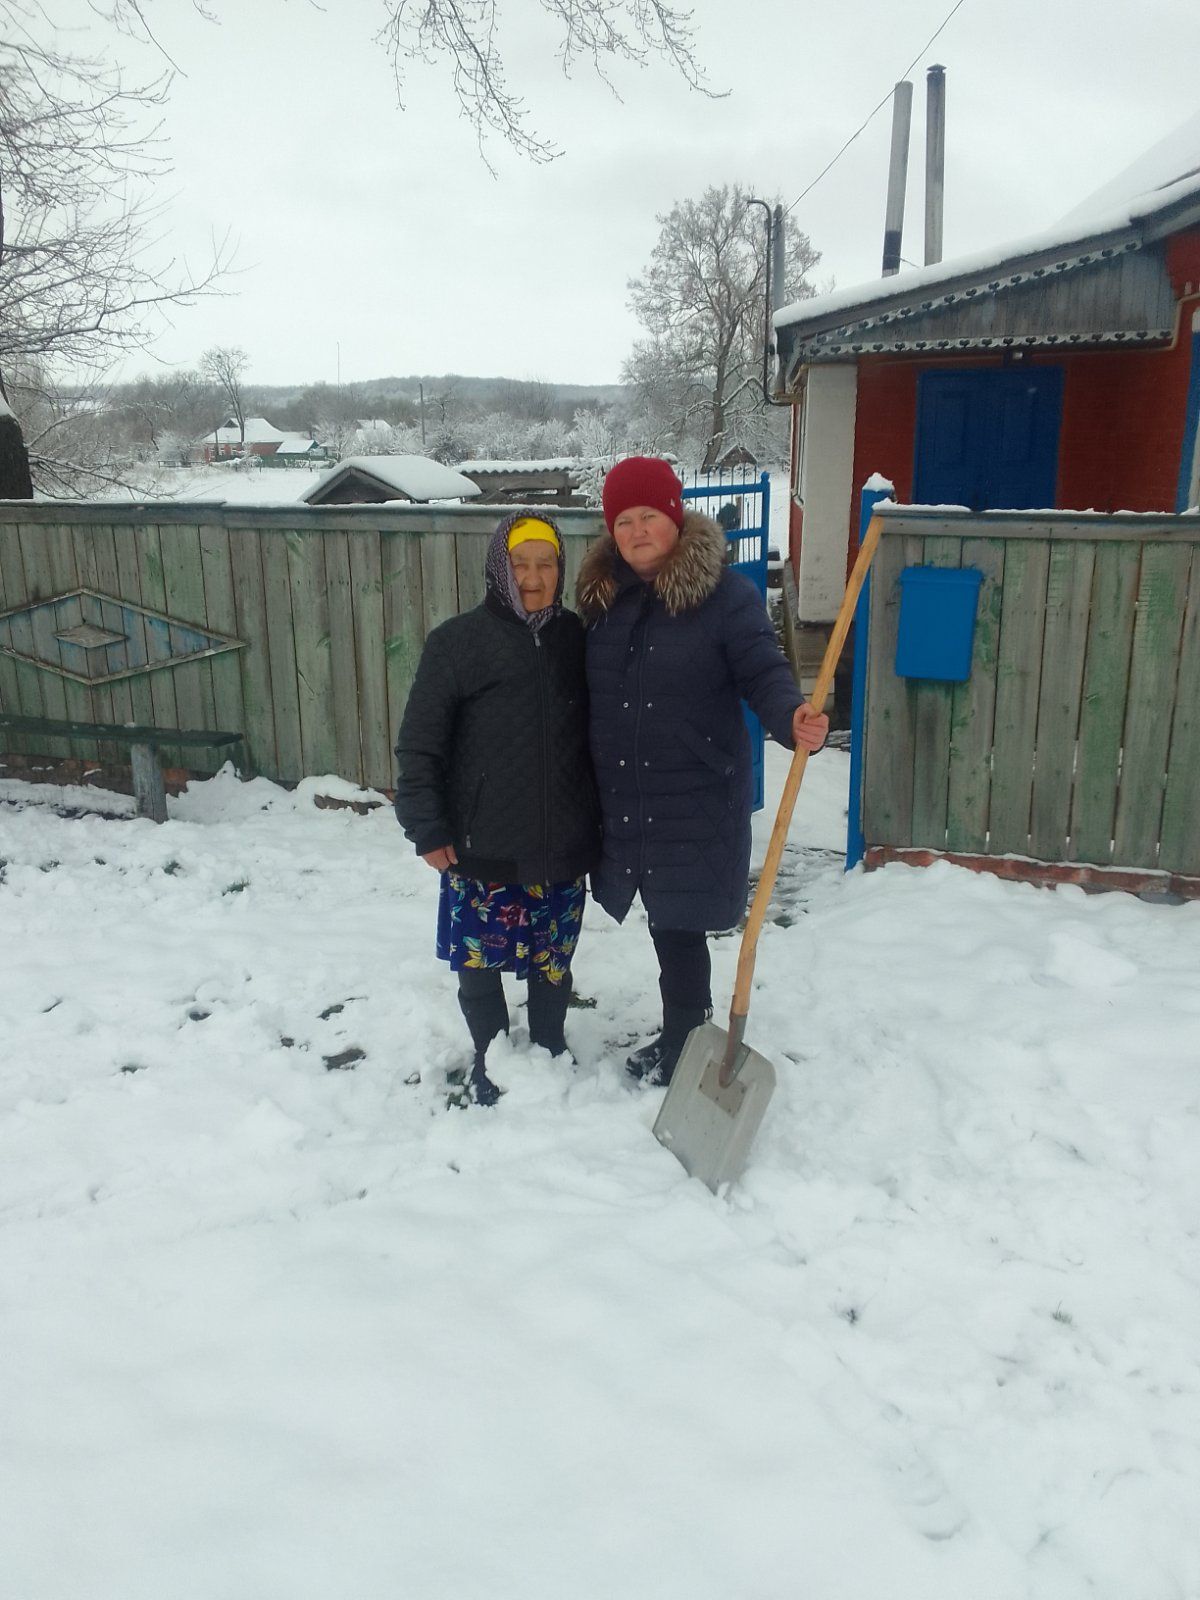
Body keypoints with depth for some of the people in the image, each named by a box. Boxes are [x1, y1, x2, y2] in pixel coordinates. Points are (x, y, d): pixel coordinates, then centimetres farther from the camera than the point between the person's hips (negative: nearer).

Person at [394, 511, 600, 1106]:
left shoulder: (576, 637, 4)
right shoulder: (458, 641, -7)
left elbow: (597, 735, 12)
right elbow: (418, 742, -6)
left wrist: (601, 821, 13)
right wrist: (426, 828, -9)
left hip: (562, 846, 3)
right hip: (482, 848, -2)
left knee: (553, 959, 15)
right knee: (478, 960, 8)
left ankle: (549, 1052, 38)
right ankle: (489, 1065, 30)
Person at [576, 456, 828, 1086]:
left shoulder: (727, 594, -9)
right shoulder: (603, 595, 6)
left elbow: (764, 674, -13)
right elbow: (587, 691, 11)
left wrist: (795, 719, -34)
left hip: (696, 798, -5)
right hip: (622, 798, 5)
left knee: (679, 927, 3)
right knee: (665, 923, 18)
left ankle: (681, 1054, 22)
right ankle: (683, 1037, 38)